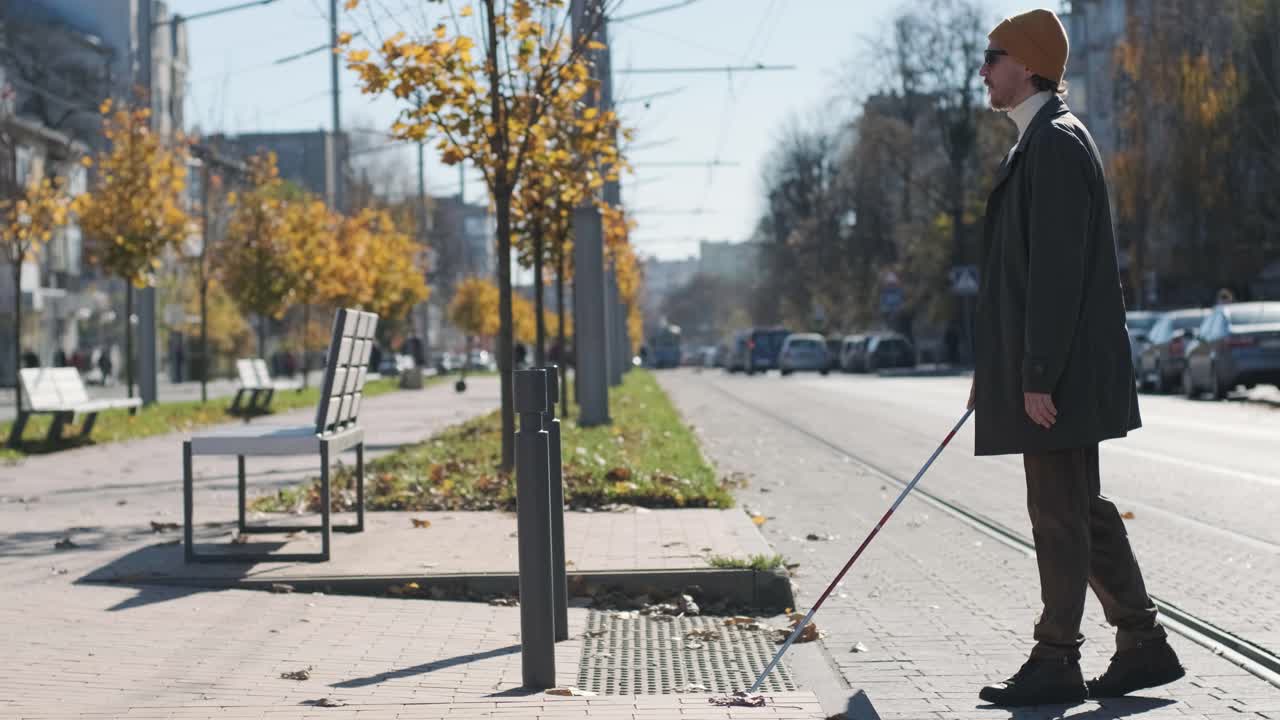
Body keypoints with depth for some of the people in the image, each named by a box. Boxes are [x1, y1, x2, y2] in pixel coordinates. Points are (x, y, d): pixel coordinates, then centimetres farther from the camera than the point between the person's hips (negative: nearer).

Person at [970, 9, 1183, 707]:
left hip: (1058, 371, -10)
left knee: (1059, 513, -3)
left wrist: (1037, 375, -21)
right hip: (1039, 368, 10)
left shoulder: (1055, 143, -14)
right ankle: (1144, 644, 19)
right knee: (1080, 509, 13)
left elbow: (1057, 269, -20)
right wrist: (993, 370, 21)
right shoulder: (1041, 142, 18)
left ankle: (1056, 662, 5)